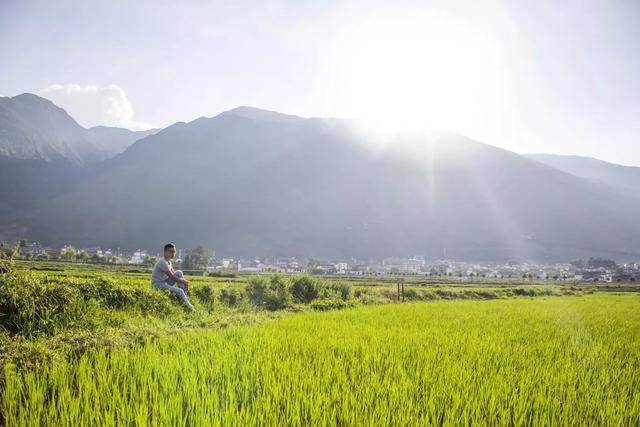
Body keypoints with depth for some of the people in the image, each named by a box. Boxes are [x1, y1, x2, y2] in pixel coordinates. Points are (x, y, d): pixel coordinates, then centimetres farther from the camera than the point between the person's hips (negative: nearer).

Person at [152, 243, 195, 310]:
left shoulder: (169, 261, 10)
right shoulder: (162, 262, -21)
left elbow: (175, 274, 13)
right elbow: (172, 277, -20)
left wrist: (184, 281, -4)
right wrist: (184, 281, -7)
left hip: (165, 282, 10)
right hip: (158, 285, -10)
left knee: (179, 272, -2)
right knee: (179, 291, -26)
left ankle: (184, 296, -3)